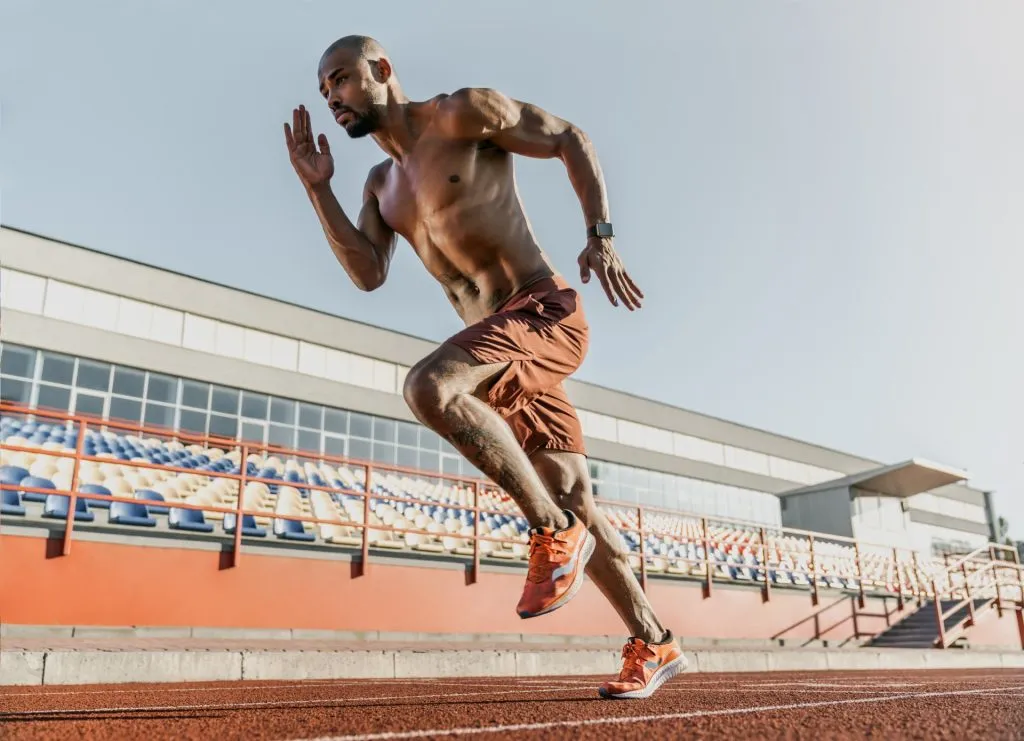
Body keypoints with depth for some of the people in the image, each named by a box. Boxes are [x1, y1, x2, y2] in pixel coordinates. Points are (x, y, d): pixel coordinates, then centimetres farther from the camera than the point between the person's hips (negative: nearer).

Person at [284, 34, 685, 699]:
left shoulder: (466, 113, 1)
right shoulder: (382, 183, 20)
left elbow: (570, 139, 3)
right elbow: (369, 275, 7)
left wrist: (601, 236, -8)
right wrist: (318, 188, 1)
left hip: (546, 314, -7)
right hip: (501, 348, 7)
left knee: (429, 388, -32)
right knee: (576, 504, 6)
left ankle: (554, 532, -17)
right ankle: (655, 646, 19)